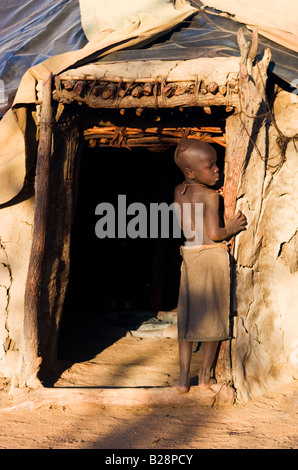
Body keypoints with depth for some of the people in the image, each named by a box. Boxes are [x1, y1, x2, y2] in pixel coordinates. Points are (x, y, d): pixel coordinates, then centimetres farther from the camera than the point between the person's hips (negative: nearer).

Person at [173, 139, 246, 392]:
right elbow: (214, 233, -20)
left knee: (188, 314, 11)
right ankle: (205, 375, 17)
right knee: (213, 315, 7)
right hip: (213, 256, -5)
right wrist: (231, 229, -3)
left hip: (189, 254, 6)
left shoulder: (179, 191, 7)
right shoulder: (211, 195, -13)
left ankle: (184, 377, 10)